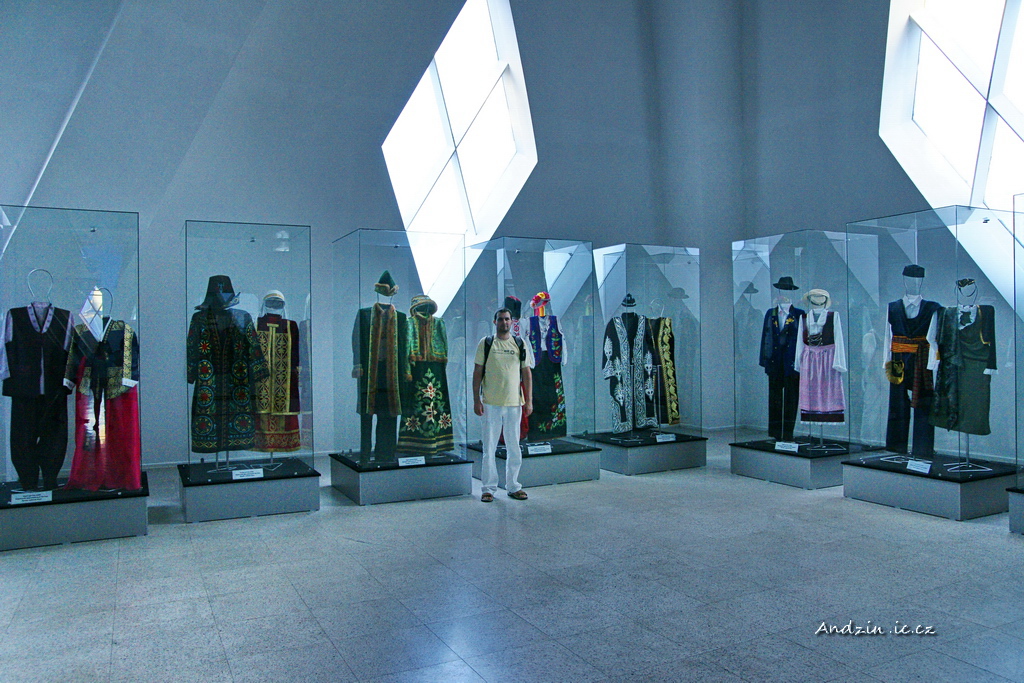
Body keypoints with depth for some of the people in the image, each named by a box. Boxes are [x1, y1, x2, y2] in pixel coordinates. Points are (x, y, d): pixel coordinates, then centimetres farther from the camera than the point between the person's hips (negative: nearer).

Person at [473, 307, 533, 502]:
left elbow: (526, 373, 10)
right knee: (489, 447, 2)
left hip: (514, 402, 2)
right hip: (491, 403, -2)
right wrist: (476, 400, -4)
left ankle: (513, 486, 20)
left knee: (514, 447, 9)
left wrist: (529, 400, 4)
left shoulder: (520, 344, 9)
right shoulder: (486, 343, 3)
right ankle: (489, 488, 12)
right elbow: (477, 372, 2)